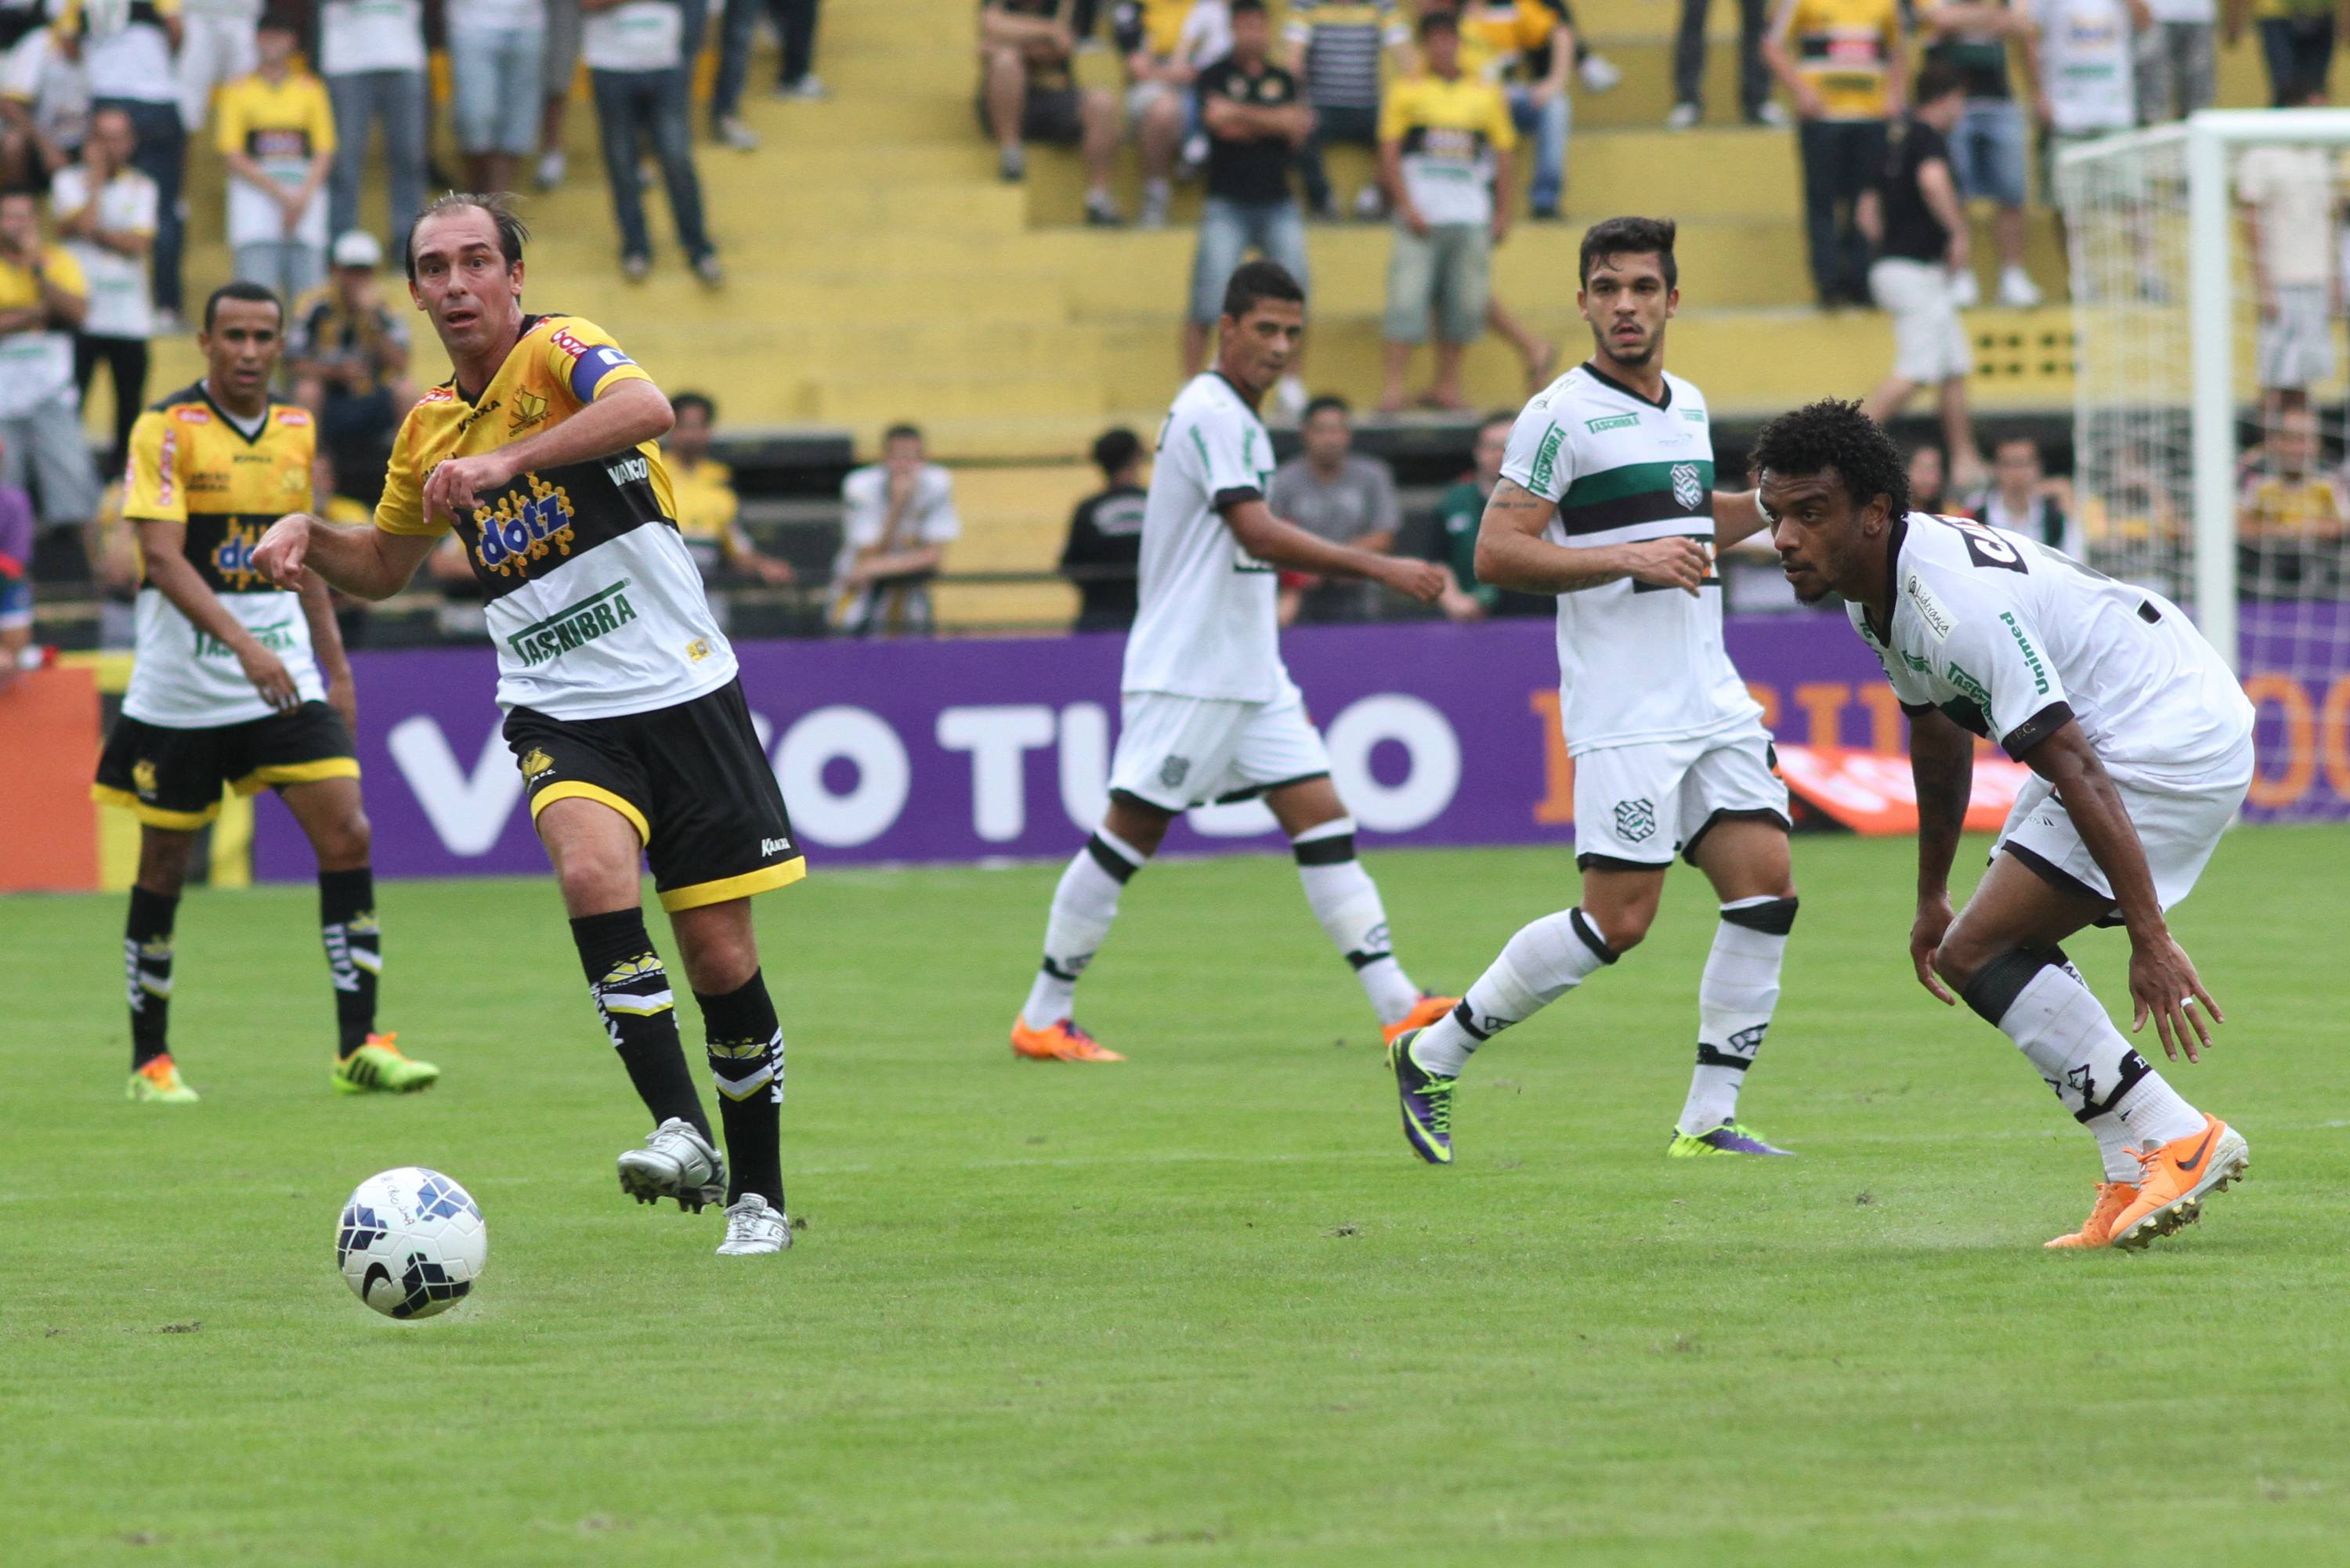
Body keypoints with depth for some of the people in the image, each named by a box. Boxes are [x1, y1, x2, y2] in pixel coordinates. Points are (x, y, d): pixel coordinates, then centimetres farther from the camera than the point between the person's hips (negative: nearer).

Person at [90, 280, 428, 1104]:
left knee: (347, 834, -10)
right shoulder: (167, 429, -9)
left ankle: (358, 1047, -7)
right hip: (180, 687, -4)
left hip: (284, 677, 4)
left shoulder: (297, 430, 9)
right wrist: (244, 645, -30)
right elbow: (161, 556, -19)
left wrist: (335, 667, 15)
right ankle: (150, 1059, 17)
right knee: (164, 867, 4)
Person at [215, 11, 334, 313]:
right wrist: (279, 193, -9)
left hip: (306, 188, 2)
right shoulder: (238, 91, 8)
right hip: (254, 189, -2)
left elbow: (324, 152, 9)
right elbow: (232, 155, 1)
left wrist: (302, 196, -8)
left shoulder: (311, 89, 14)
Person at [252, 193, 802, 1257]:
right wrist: (310, 536, 6)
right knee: (591, 870, -28)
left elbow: (646, 407, -31)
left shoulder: (558, 350, -7)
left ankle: (759, 1196, 17)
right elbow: (385, 566, 27)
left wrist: (506, 461, -39)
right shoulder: (428, 427, 11)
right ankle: (682, 1133, -26)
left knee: (722, 962, 0)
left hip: (681, 692, -3)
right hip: (559, 711, 3)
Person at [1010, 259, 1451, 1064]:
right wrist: (1378, 567, -30)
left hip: (1248, 674, 9)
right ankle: (1042, 1020, 5)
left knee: (1323, 817, 0)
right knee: (1130, 834, -4)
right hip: (1184, 674, -9)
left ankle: (1399, 1004, -5)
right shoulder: (1209, 414, -15)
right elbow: (1260, 535, -26)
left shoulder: (1240, 419, 16)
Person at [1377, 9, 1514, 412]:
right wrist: (1406, 206, -9)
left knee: (1466, 301, 2)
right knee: (1407, 296, -10)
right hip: (1420, 215, -3)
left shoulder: (1487, 94, 12)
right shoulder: (1405, 92, 6)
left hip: (1471, 218, 3)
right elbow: (1389, 154, 1)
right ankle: (1395, 386, -10)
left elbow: (1502, 155, 15)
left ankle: (1447, 386, 11)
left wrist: (1502, 213, 8)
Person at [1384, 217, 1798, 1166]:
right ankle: (1433, 1056, 4)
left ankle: (1708, 1121, 1)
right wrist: (1630, 558, -21)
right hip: (1623, 716, -7)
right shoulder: (1562, 415, -9)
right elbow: (1497, 553, -14)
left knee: (1766, 885, -5)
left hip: (1712, 699, 7)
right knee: (1619, 920, -11)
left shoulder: (1689, 406, 15)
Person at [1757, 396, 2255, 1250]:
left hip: (2172, 743, -11)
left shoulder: (1959, 602, -28)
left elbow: (2078, 773, -31)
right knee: (2002, 952, 12)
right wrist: (1932, 899, 28)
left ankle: (2177, 1142, -11)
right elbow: (1939, 736, 22)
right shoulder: (1875, 592, 4)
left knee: (1978, 954, -14)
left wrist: (2150, 939, -32)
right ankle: (2137, 1178, 13)